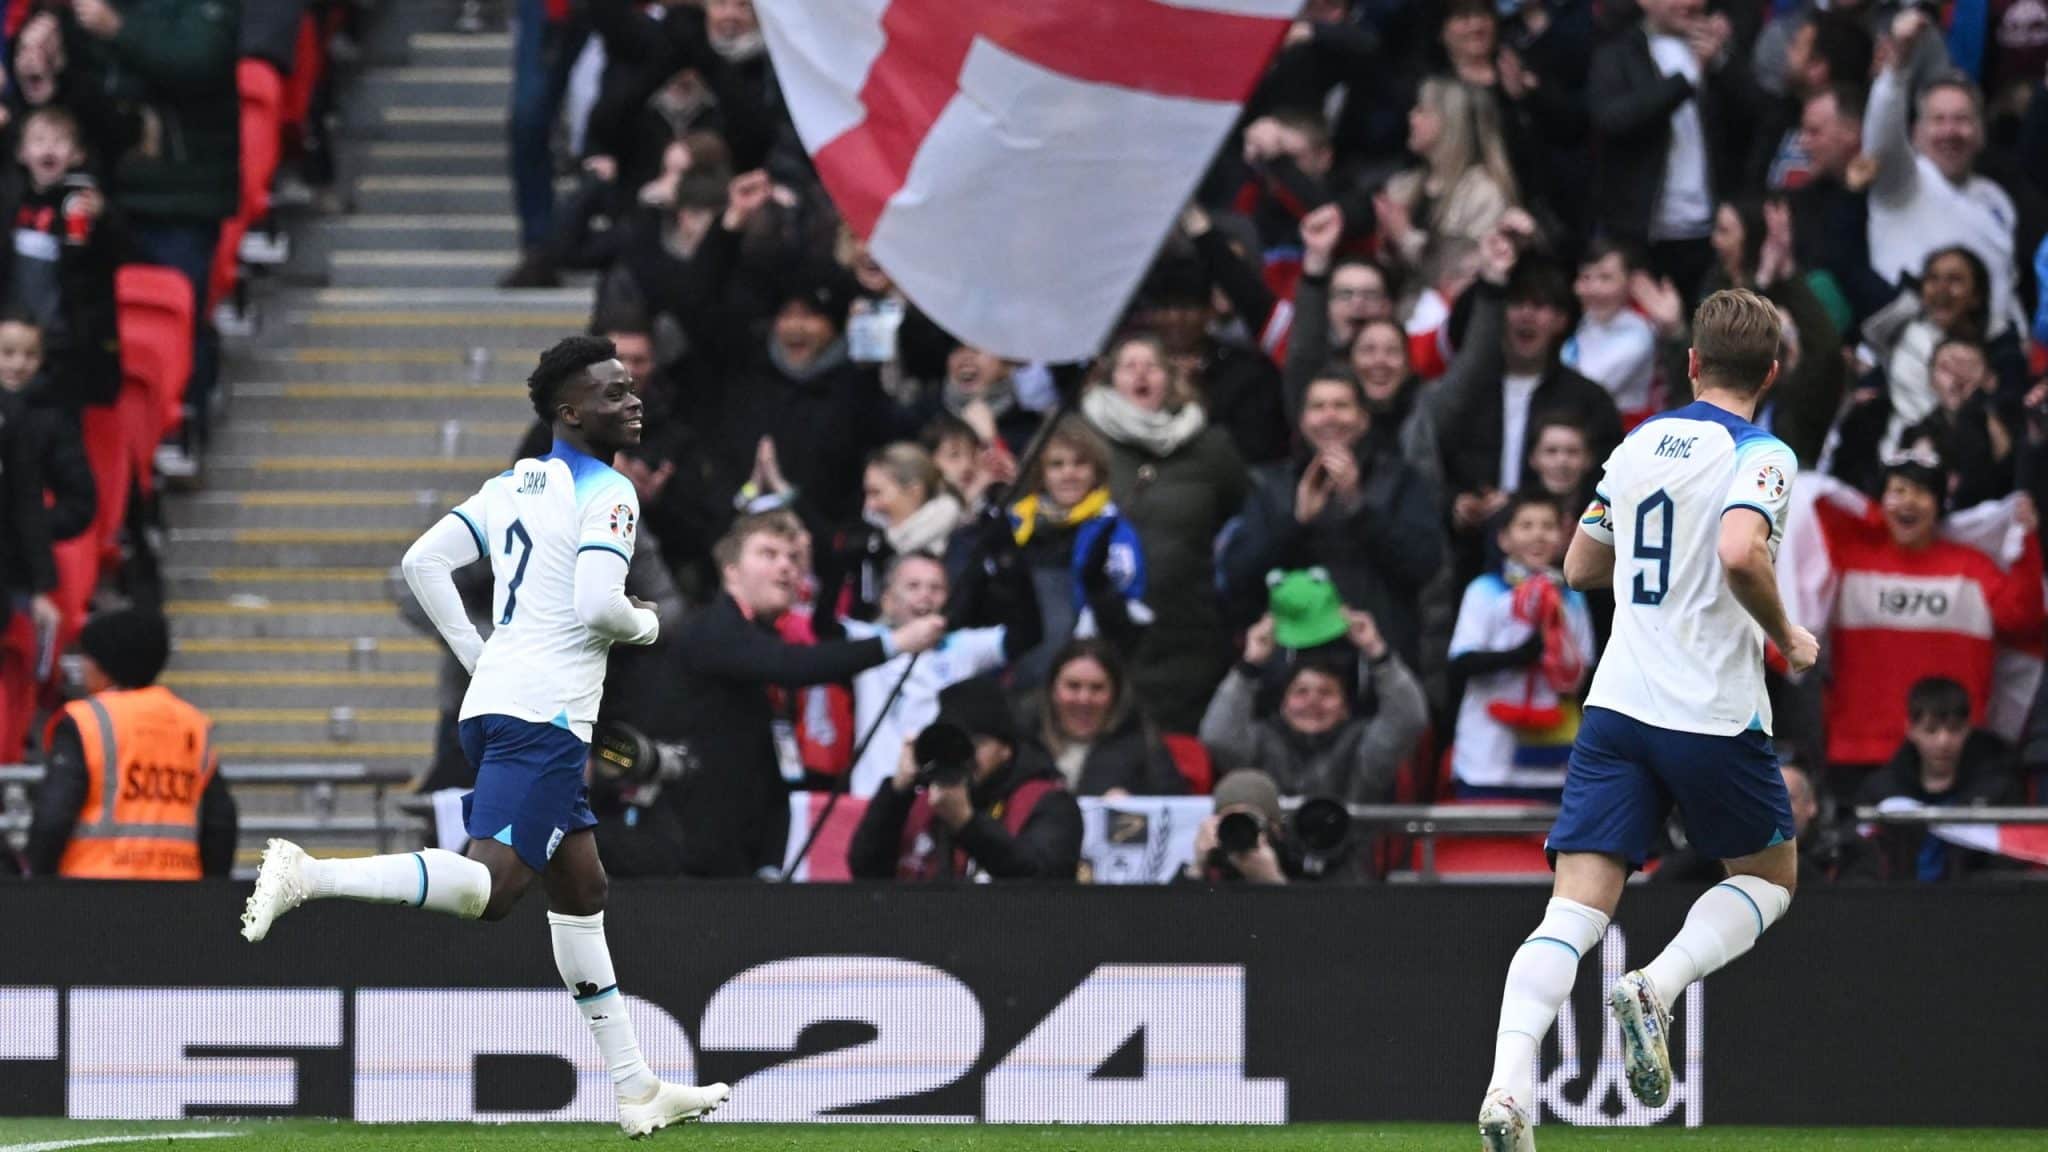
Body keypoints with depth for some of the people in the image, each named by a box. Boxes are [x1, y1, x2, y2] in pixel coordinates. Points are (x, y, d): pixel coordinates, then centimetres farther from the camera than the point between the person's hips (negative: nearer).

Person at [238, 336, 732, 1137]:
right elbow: (598, 605, -19)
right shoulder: (608, 493, -6)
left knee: (580, 889, 14)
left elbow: (422, 562, 14)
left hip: (495, 702, 10)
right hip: (544, 716, -10)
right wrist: (646, 625, 2)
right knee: (491, 885, -19)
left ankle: (637, 1091, 18)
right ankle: (309, 877, -31)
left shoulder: (512, 485, 18)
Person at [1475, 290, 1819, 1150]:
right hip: (1714, 715, -4)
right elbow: (1741, 555, -25)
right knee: (1771, 876, 19)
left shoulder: (1640, 444, 12)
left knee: (1576, 906, -4)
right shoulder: (1760, 456, -7)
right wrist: (1787, 638, -8)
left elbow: (1580, 567, 22)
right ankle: (1656, 989, -7)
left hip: (1618, 701, 4)